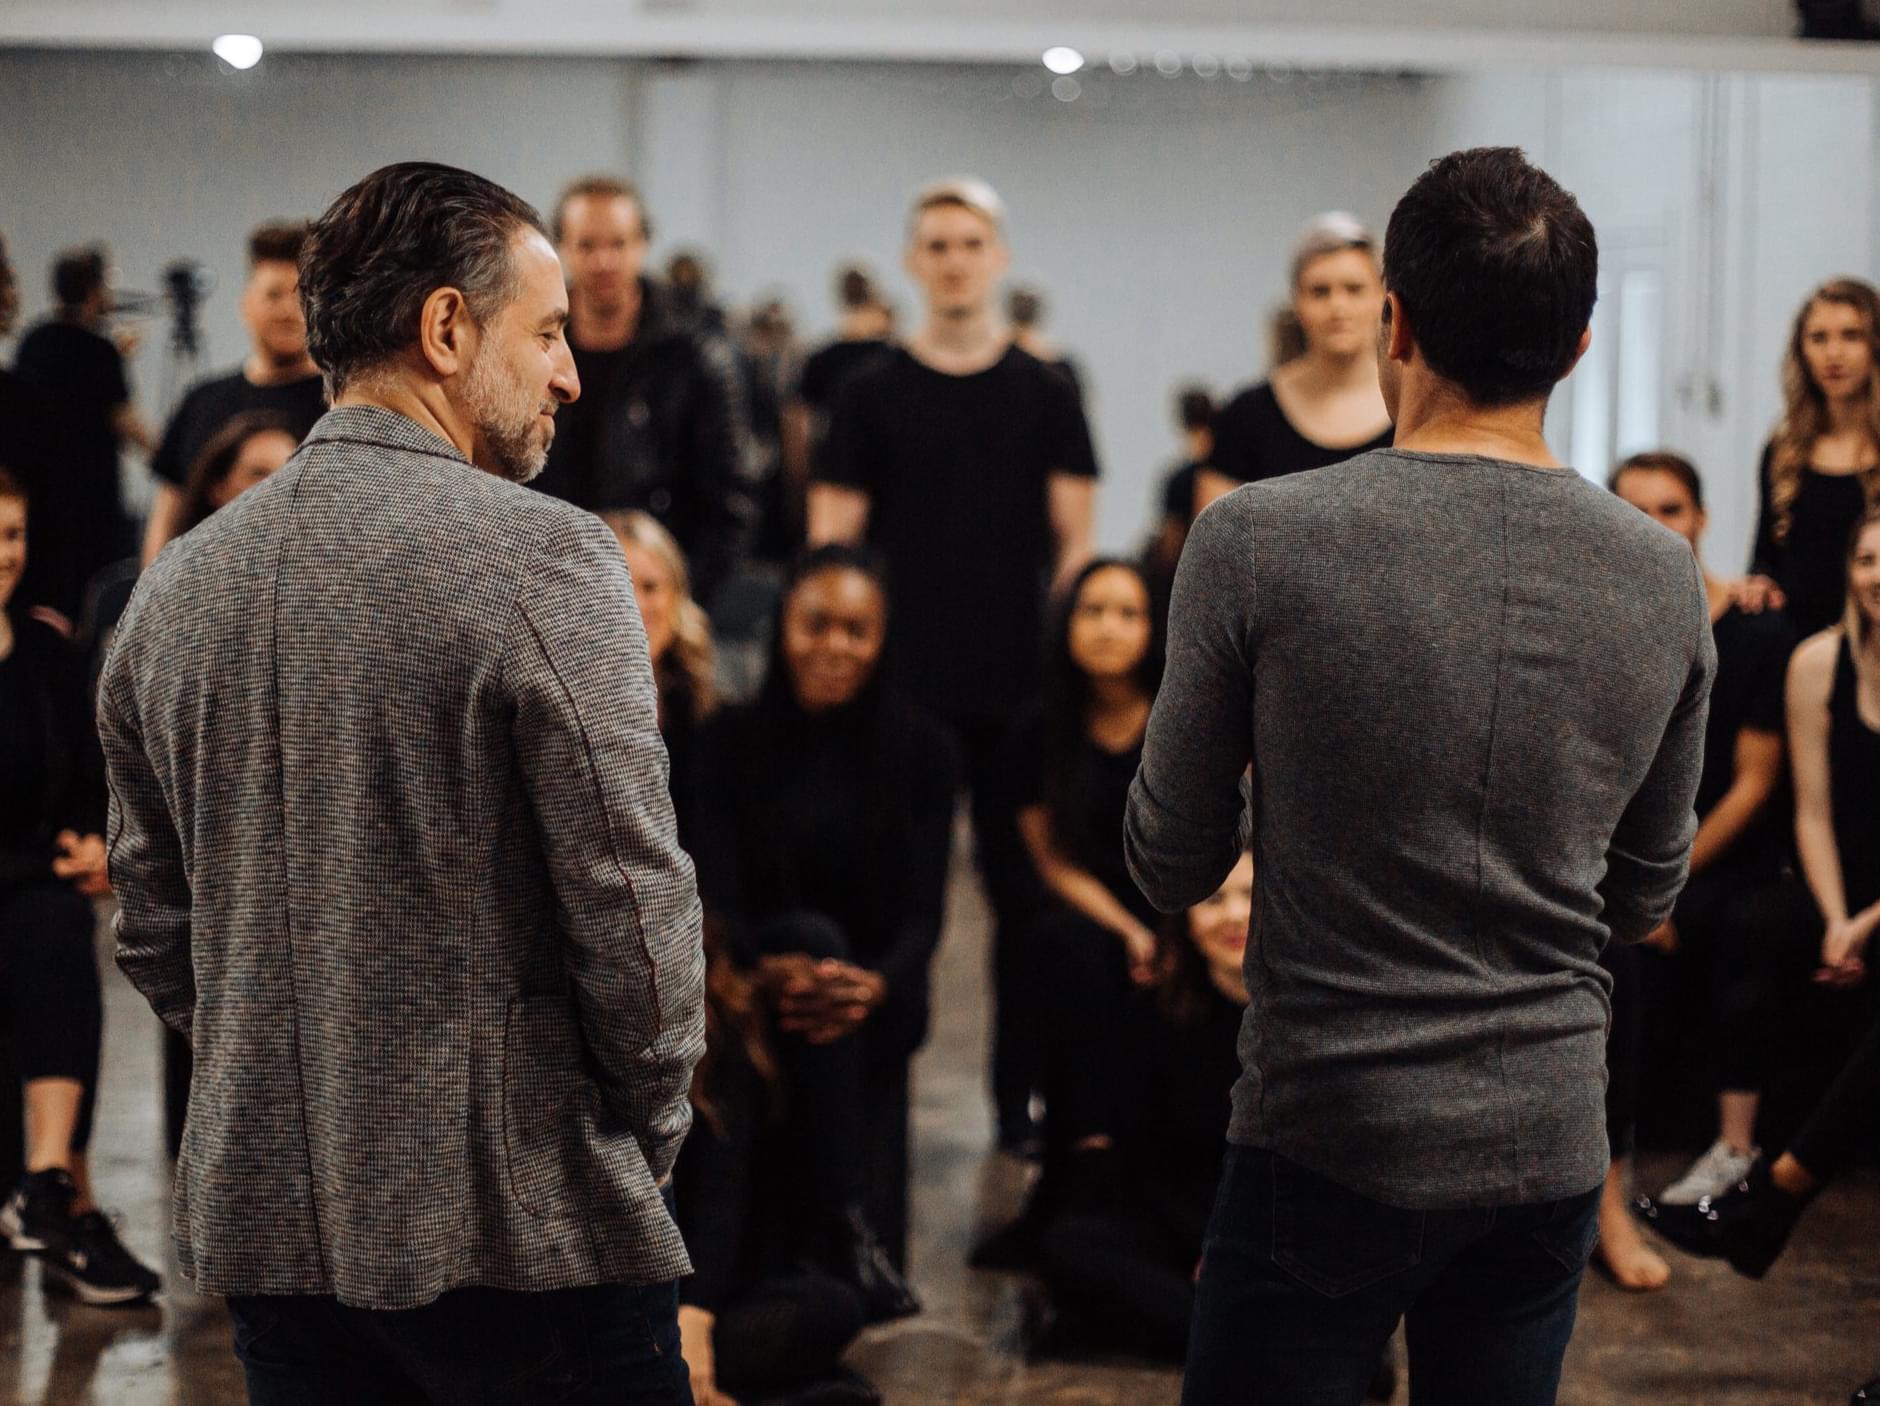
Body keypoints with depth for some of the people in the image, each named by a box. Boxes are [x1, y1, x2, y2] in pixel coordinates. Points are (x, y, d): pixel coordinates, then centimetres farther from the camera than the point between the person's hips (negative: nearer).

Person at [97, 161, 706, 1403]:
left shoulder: (175, 587, 8)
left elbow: (155, 936, 12)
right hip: (522, 1228, -6)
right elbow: (632, 897, -14)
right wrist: (649, 1132, 1)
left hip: (265, 1226, 6)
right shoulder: (541, 558, -12)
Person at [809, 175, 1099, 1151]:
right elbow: (831, 539, 4)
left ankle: (1019, 1095, 14)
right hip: (899, 684, -1)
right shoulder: (872, 394, 5)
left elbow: (1074, 540, 7)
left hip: (1020, 685, 1)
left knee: (1024, 889, 5)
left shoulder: (1044, 395, 7)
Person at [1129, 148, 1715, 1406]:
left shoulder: (1256, 544, -13)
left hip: (1332, 1148, -4)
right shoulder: (1666, 581, -2)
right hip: (1553, 1149, 4)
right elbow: (1642, 900, 9)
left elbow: (1170, 869, -4)